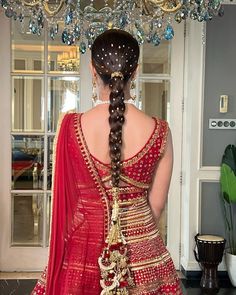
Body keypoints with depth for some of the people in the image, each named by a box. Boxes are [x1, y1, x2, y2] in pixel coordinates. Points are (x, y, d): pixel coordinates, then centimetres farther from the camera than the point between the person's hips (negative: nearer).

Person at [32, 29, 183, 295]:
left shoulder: (70, 126, -14)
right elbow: (156, 204, -3)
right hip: (142, 251, 1)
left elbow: (65, 199, -3)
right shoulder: (159, 131, -13)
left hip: (83, 245, 0)